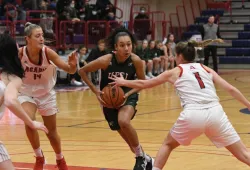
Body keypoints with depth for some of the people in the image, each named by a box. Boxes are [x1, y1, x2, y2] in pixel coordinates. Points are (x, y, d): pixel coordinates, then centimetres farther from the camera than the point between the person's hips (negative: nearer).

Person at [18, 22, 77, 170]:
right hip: (27, 93, -1)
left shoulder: (47, 52, -25)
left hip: (47, 94, 1)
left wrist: (72, 65, -46)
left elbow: (70, 71, -24)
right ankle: (39, 158, -3)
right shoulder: (20, 53, -24)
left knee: (52, 132, 11)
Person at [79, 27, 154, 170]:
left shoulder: (136, 61, -23)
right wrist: (96, 91, -18)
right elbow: (82, 71, -12)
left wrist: (127, 94, -21)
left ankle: (141, 157, -11)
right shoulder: (106, 61, -26)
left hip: (128, 96, -1)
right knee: (125, 133, 9)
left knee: (124, 121, -31)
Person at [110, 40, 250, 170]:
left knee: (168, 144, 26)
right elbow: (231, 89, 12)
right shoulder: (206, 69, 22)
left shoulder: (175, 72, 17)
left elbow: (143, 84, 26)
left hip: (193, 115, -1)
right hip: (215, 112, 2)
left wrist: (123, 82, 42)